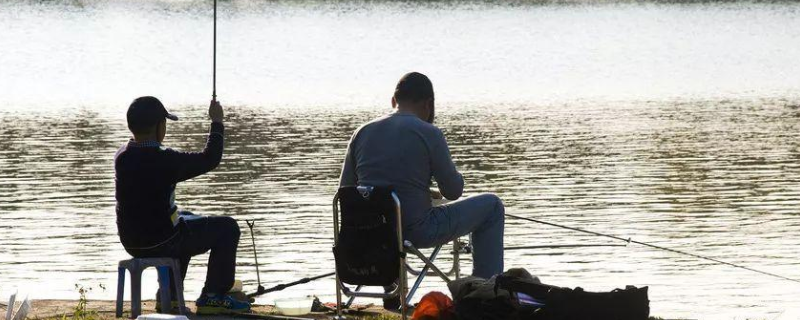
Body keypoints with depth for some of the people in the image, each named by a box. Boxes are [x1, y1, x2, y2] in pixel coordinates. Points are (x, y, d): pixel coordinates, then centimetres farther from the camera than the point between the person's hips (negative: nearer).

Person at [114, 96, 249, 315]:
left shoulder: (122, 156, -2)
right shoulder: (164, 159, -24)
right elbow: (210, 159, -12)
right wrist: (217, 123, 1)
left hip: (132, 242, 8)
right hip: (160, 243, -8)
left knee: (187, 220, 38)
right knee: (227, 228, 8)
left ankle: (169, 295, 34)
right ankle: (213, 296, 8)